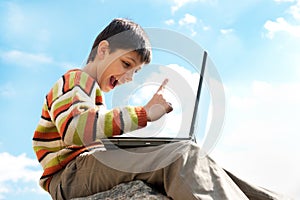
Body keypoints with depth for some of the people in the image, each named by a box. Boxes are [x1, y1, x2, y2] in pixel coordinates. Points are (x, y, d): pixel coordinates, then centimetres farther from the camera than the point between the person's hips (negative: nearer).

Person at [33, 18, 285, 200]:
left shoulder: (94, 96, 33)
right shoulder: (76, 80, 1)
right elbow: (74, 129, -21)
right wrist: (145, 113, -22)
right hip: (71, 175, -8)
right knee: (184, 155, -27)